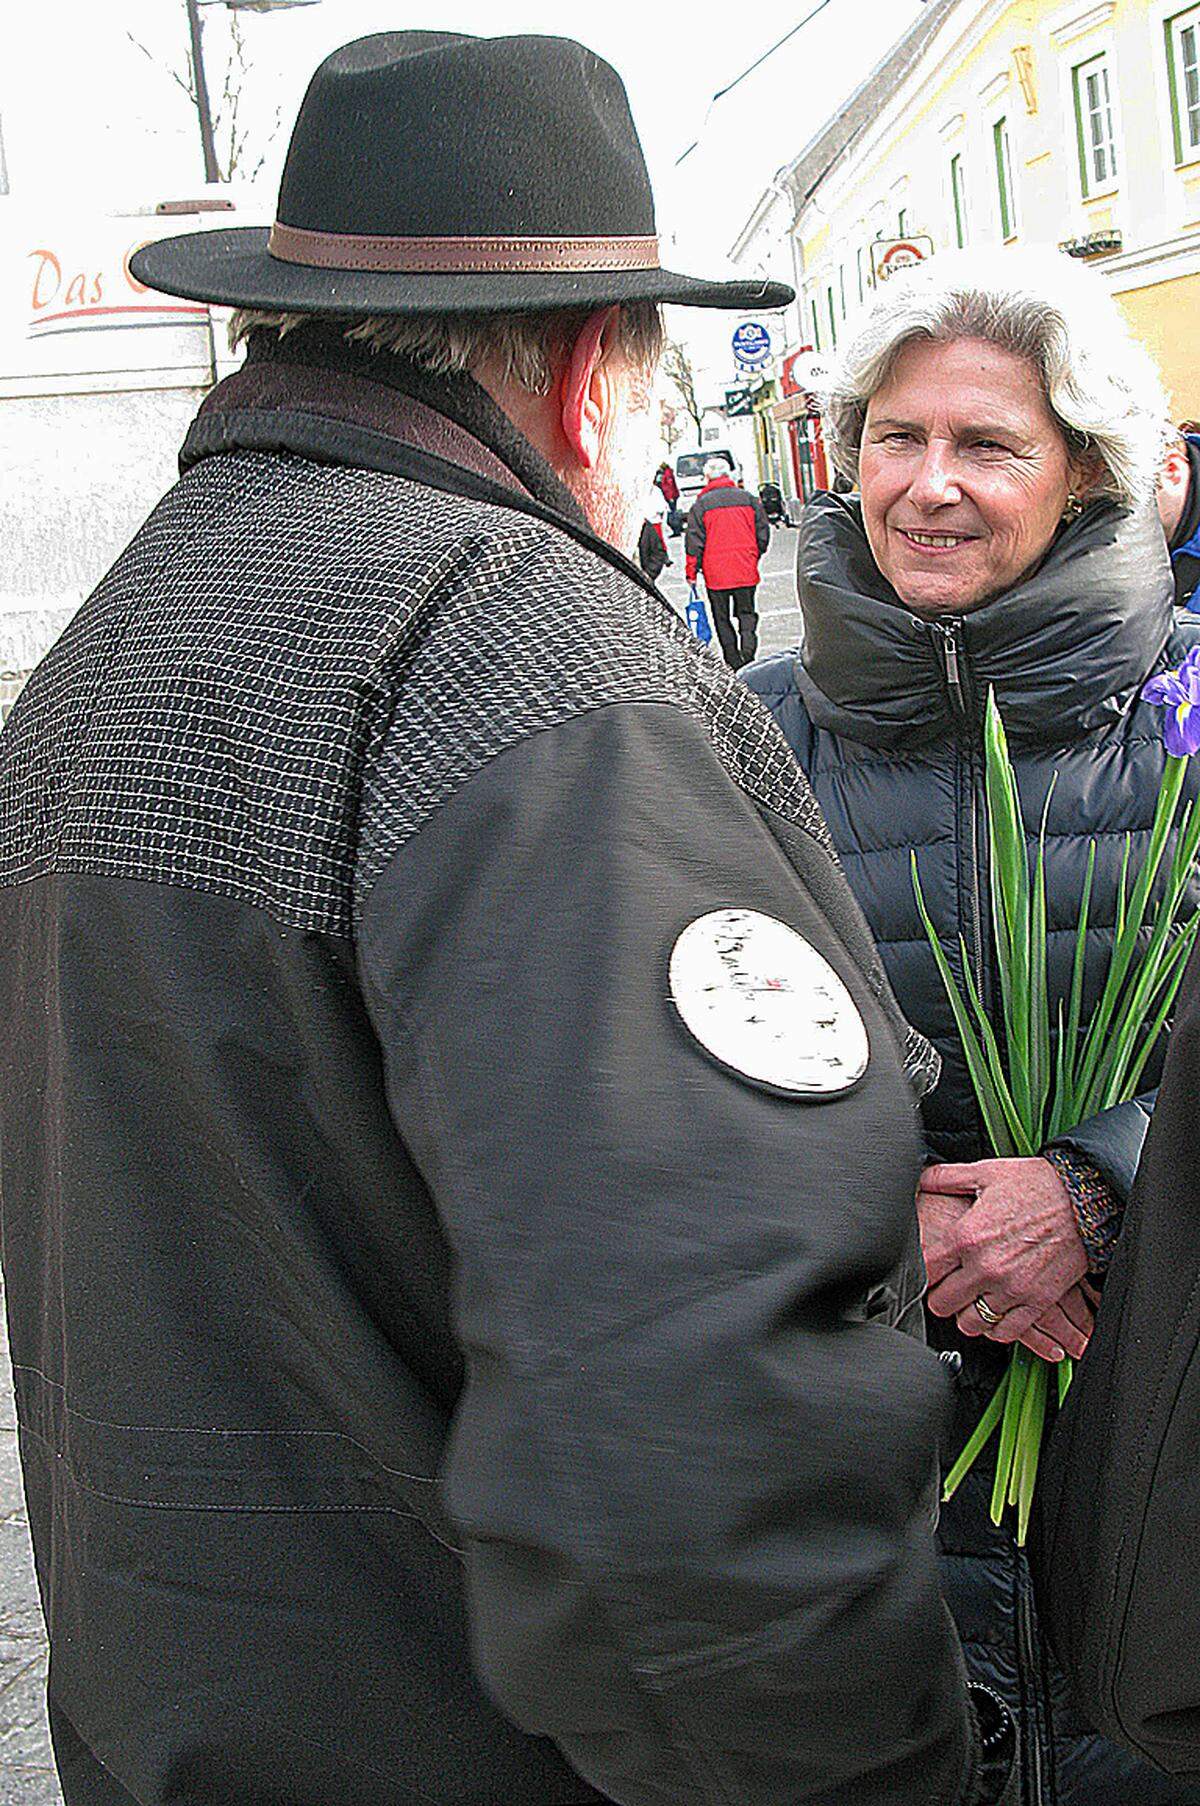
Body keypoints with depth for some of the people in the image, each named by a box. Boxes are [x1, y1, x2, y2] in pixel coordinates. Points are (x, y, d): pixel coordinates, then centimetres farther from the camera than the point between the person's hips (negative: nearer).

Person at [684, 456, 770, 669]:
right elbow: (763, 534, 7)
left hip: (715, 573, -2)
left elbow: (694, 542, -6)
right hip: (746, 571, 2)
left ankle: (734, 664, 10)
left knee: (722, 619, 10)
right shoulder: (749, 499, 2)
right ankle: (747, 652, -8)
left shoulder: (701, 504, -7)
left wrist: (691, 572, 3)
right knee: (747, 614, 13)